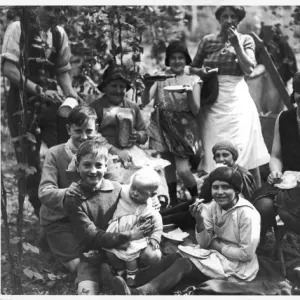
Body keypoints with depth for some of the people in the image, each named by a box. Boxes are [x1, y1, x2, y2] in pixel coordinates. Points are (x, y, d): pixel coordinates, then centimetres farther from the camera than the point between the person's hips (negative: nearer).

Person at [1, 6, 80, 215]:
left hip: (50, 100, 4)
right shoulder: (19, 28, -4)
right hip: (23, 101, -4)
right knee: (29, 159, -1)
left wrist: (69, 90, -4)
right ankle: (41, 210, 10)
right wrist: (39, 90, -20)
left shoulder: (59, 34, 10)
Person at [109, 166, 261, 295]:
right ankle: (137, 288, -26)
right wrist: (199, 220, -20)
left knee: (184, 264, -24)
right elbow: (204, 244, -2)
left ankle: (139, 293, -39)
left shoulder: (247, 214, -20)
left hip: (239, 265, -7)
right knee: (176, 257, -13)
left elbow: (247, 254, -22)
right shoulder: (213, 207, 1)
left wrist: (218, 246, -12)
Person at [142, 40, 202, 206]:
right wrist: (148, 86, -26)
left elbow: (195, 110, -3)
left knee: (183, 170, -10)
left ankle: (197, 199, 16)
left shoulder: (193, 80, 4)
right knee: (168, 167, 5)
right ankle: (173, 202, 21)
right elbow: (145, 102, -6)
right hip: (164, 126, 2)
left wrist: (189, 92, -20)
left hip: (184, 128, -2)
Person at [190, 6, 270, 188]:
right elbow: (192, 68, 15)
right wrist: (201, 72, -6)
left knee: (246, 152, -5)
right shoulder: (208, 41, 8)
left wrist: (236, 44, -10)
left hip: (237, 99, -1)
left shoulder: (246, 40, 6)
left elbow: (249, 69, -7)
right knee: (214, 152, -1)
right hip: (213, 102, 1)